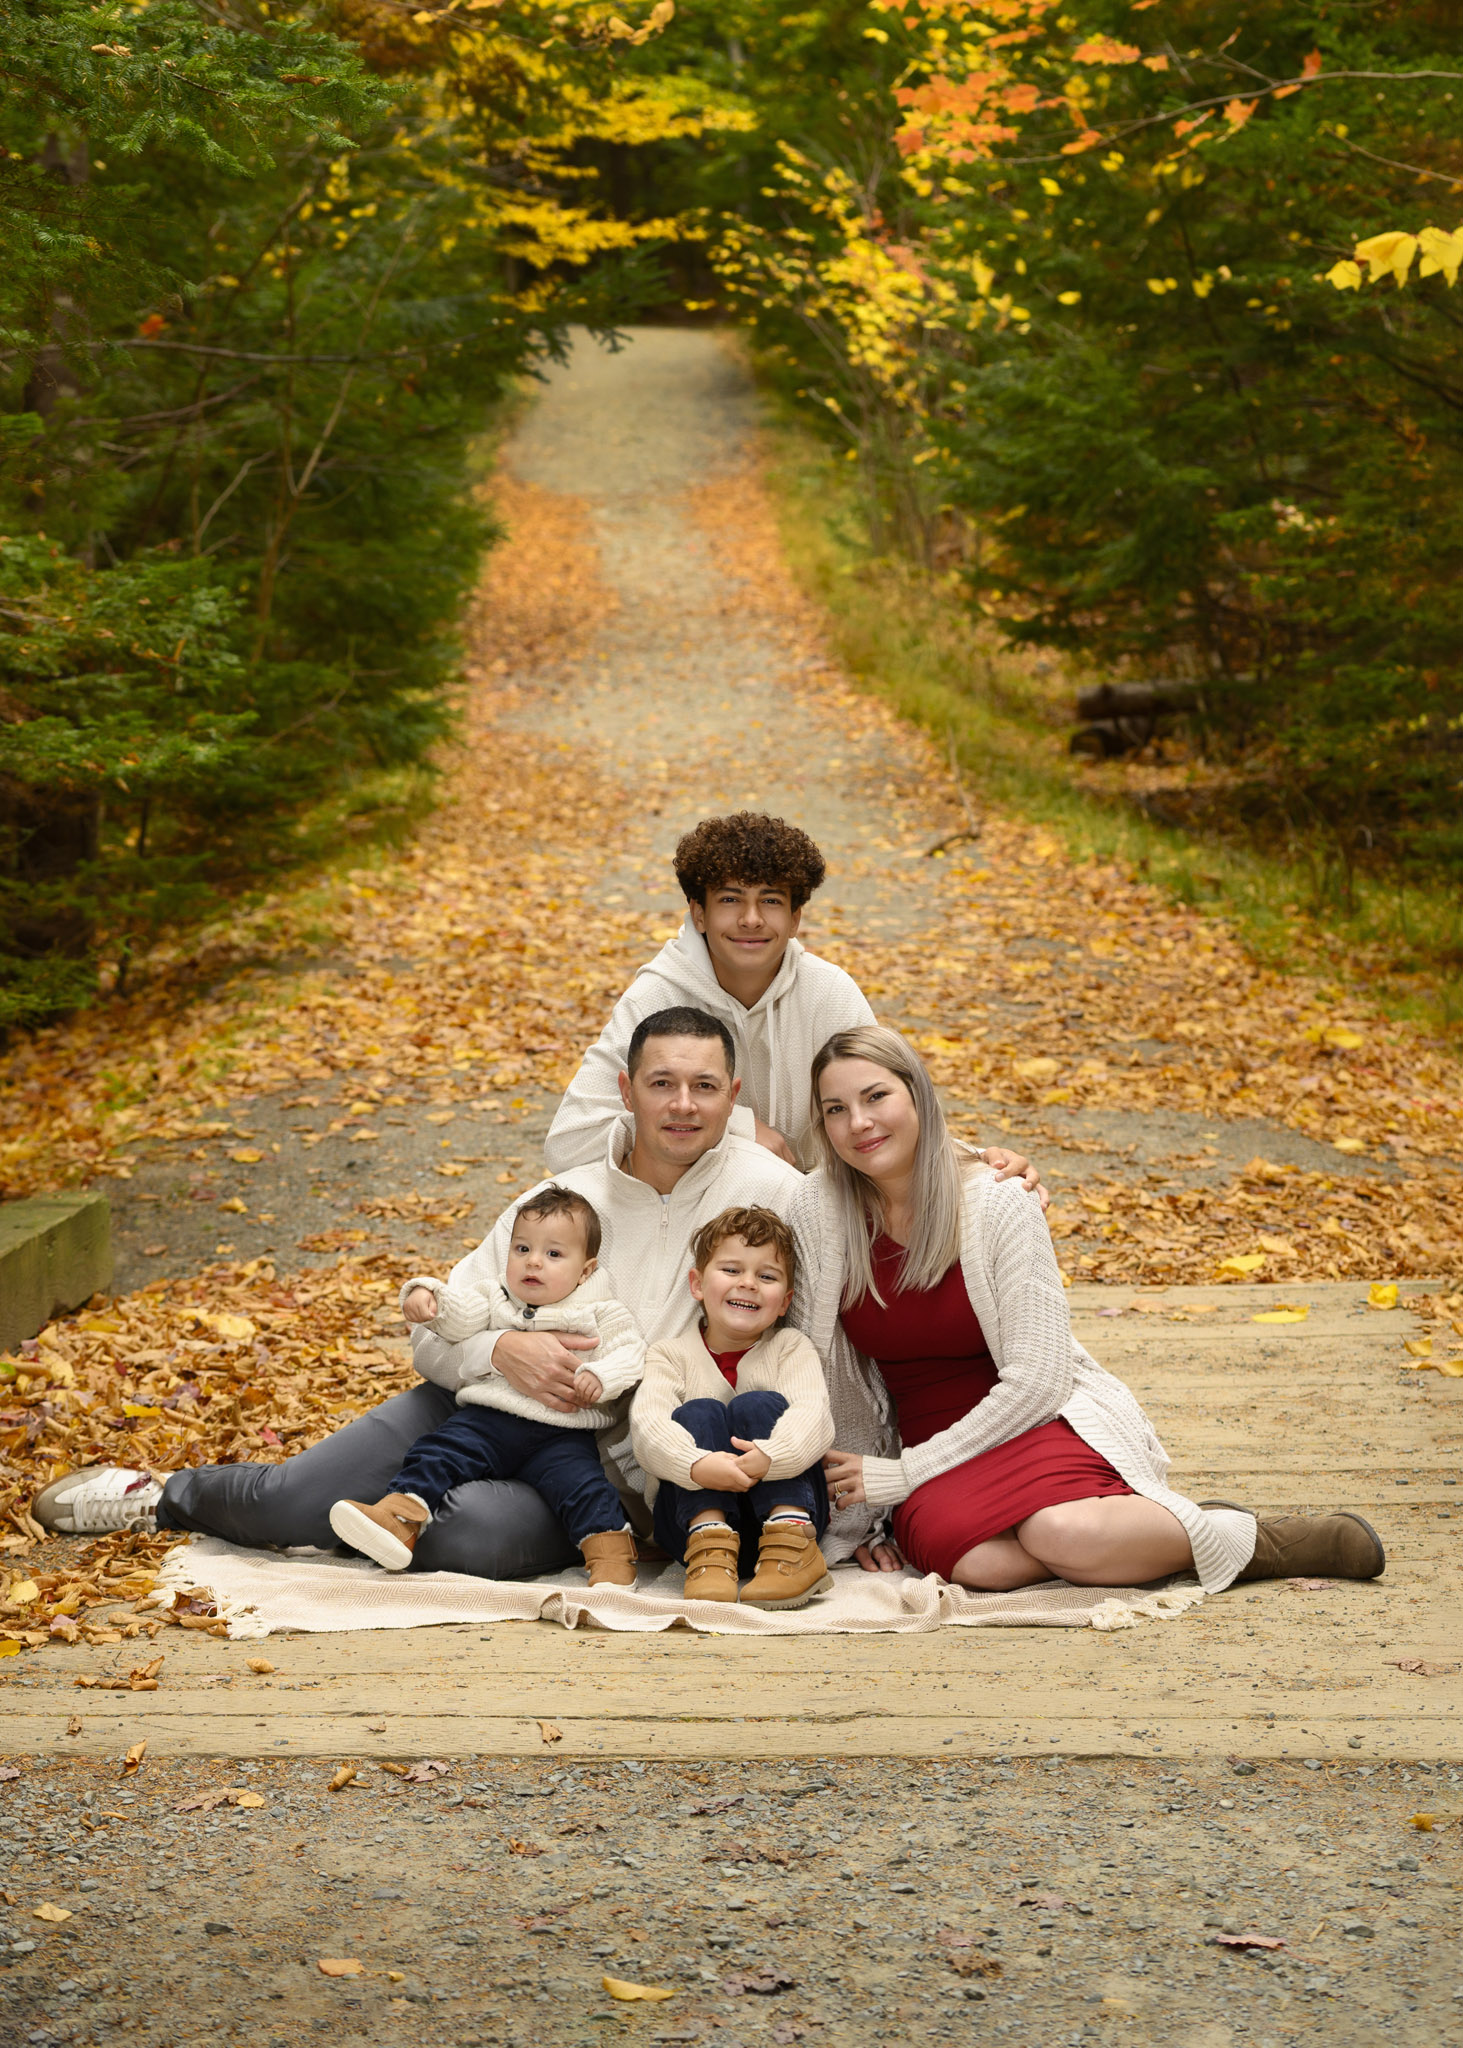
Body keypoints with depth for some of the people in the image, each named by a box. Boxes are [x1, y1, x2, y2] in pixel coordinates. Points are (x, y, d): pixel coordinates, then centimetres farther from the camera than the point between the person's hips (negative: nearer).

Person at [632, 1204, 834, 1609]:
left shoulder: (791, 1349, 7)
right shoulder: (671, 1356, 6)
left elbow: (813, 1416, -14)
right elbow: (646, 1424, -14)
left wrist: (771, 1456, -37)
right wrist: (696, 1465, -37)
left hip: (782, 1502, 0)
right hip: (693, 1511, 0)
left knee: (756, 1405, -20)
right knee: (699, 1413, -21)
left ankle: (792, 1547, -35)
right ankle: (710, 1550, -40)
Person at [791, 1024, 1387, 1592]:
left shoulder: (997, 1205, -13)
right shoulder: (816, 1212, -6)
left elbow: (1035, 1379, -14)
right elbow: (826, 1371, 4)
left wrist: (901, 1475, -17)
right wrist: (861, 1512, 0)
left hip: (1034, 1418, -2)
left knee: (1062, 1534, -36)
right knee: (979, 1562, -35)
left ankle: (1250, 1540, -11)